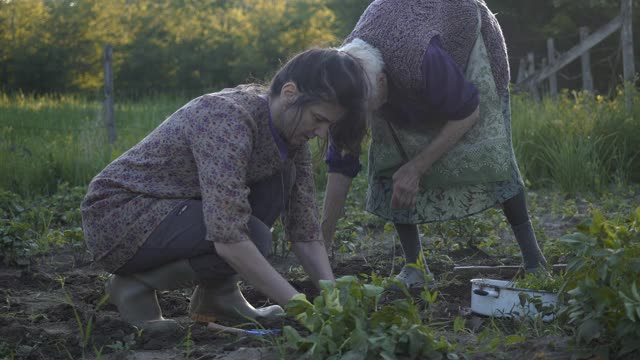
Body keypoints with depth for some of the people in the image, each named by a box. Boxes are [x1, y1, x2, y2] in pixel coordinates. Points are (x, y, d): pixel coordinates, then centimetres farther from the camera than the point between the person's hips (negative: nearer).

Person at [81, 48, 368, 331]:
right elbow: (229, 239, -36)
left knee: (281, 174, -6)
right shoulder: (228, 118, -30)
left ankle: (217, 295, 0)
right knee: (253, 237, -27)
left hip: (174, 208, 8)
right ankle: (135, 284, -6)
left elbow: (305, 231, -1)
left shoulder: (290, 135, -4)